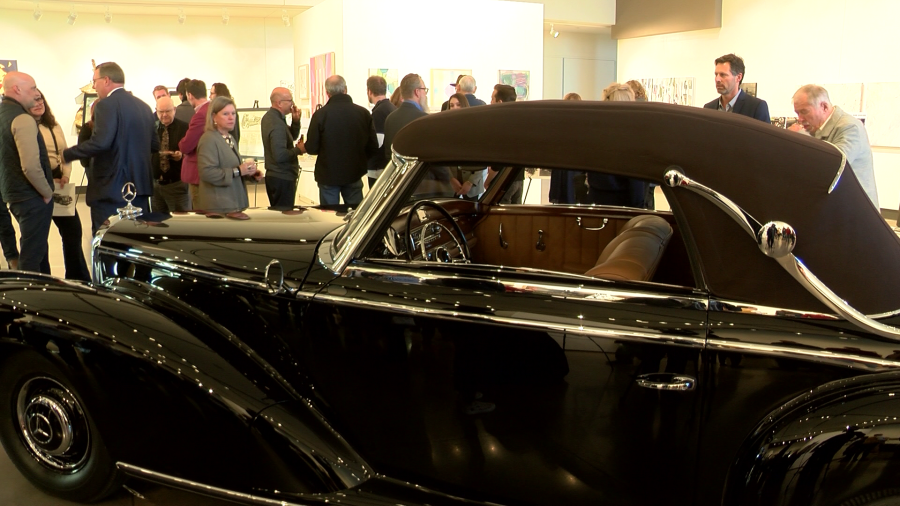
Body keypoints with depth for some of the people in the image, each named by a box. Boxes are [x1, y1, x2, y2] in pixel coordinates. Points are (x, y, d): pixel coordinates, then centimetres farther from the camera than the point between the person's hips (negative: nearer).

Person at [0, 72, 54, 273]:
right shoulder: (22, 119, -19)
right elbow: (31, 166, -28)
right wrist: (47, 192, -12)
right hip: (32, 197, -10)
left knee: (35, 249, 21)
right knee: (32, 255, -2)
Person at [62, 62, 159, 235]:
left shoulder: (107, 105, -11)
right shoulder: (144, 106, 11)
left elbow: (100, 142, -22)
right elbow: (154, 145, 15)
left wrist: (66, 155, -11)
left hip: (111, 189, -8)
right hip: (141, 187, 8)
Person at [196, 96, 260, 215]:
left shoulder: (230, 138, 17)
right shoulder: (208, 139, -13)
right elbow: (206, 172, -24)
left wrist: (249, 173, 10)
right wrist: (238, 171, -24)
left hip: (233, 204, 9)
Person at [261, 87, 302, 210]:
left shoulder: (269, 117, 9)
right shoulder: (277, 124, -22)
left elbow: (292, 136, 18)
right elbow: (280, 155, -29)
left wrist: (295, 120, 1)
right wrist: (298, 150, -15)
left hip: (273, 175, 10)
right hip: (283, 178, -10)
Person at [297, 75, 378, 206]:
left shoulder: (320, 114, -13)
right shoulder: (363, 113, -6)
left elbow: (312, 148, -9)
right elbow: (373, 147, -3)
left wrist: (302, 147, 14)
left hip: (328, 175, -2)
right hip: (354, 174, 2)